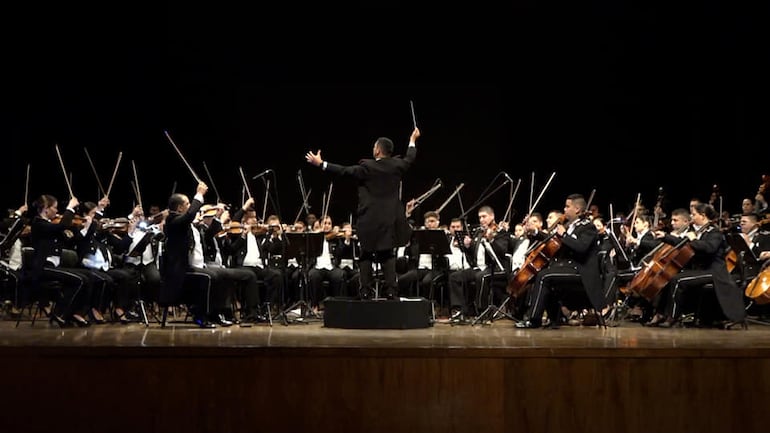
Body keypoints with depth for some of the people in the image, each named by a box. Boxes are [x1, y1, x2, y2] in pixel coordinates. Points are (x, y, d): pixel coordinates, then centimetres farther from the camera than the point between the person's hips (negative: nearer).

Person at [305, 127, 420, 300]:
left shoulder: (367, 167, -13)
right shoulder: (397, 166, 0)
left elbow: (344, 170, -11)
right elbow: (409, 159, 20)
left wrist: (320, 163, -4)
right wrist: (413, 140, 37)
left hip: (370, 220, -4)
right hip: (390, 220, 4)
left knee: (366, 256, 7)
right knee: (387, 255, 11)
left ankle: (366, 291, 5)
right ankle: (391, 291, 3)